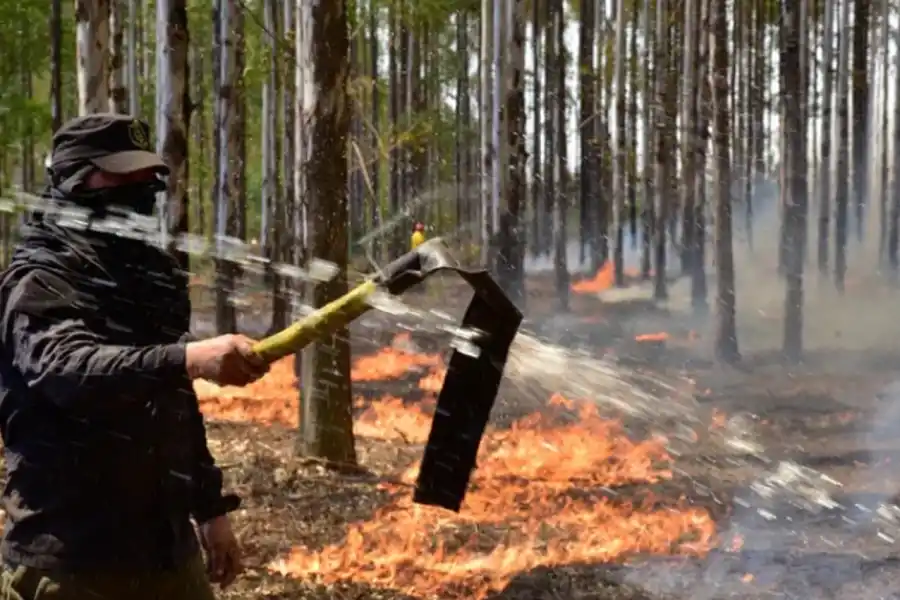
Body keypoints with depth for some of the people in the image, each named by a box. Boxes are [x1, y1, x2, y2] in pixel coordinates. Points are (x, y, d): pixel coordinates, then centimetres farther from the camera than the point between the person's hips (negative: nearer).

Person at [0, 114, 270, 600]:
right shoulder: (40, 283, -11)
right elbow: (71, 368, -33)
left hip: (167, 549, 7)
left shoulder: (147, 274, 13)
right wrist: (187, 357, -47)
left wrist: (209, 508, 19)